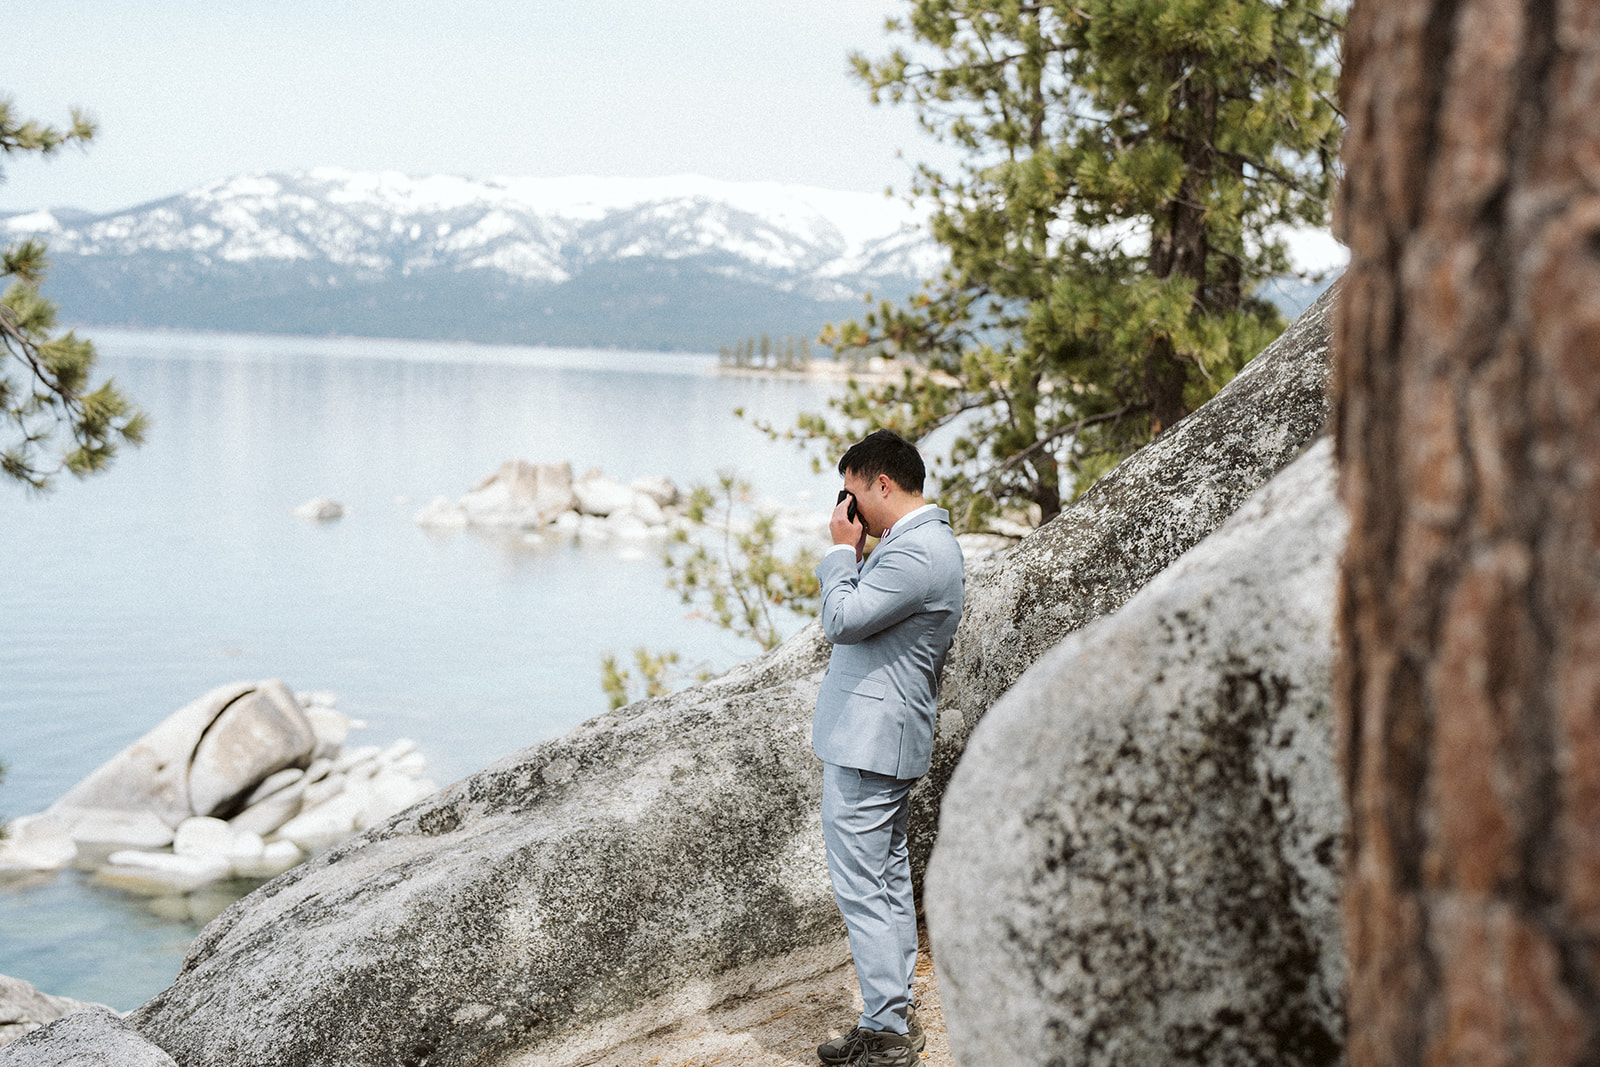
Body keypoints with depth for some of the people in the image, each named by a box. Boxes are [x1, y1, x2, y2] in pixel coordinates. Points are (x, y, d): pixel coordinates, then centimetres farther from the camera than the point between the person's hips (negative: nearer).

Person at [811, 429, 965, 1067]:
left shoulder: (916, 553, -21)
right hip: (885, 739, 11)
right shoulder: (923, 543, 14)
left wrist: (842, 550, -11)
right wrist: (855, 554, 11)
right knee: (889, 881, 14)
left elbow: (842, 621, -20)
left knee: (861, 887, -6)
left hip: (868, 743, -11)